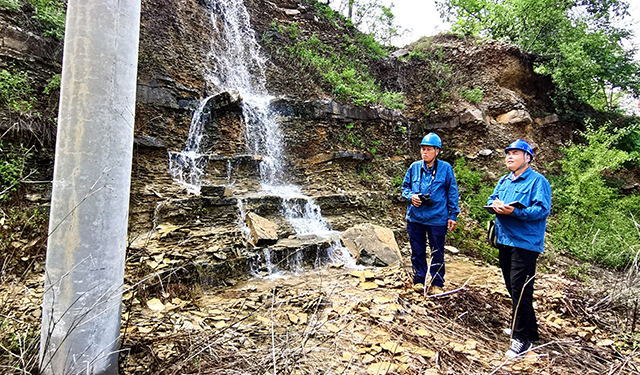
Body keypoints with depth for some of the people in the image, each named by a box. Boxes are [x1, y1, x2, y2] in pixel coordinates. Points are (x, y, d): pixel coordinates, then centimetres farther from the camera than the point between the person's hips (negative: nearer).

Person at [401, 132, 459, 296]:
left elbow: (452, 193, 2)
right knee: (417, 251, 12)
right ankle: (419, 280, 27)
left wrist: (453, 215, 0)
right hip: (415, 217, 3)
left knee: (437, 253, 9)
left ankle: (437, 283, 24)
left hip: (437, 218, -2)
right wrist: (411, 196, -7)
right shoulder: (414, 167, 3)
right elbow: (405, 187, 14)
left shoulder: (445, 168, -3)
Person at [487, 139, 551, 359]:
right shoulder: (504, 181, 15)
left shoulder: (538, 181, -8)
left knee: (520, 290, -6)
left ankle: (521, 338, 6)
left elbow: (543, 209, -18)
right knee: (512, 287, 17)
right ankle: (529, 329, 34)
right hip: (504, 241, 8)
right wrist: (495, 205, -8)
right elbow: (492, 199, 16)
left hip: (525, 243, -8)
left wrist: (514, 211, -29)